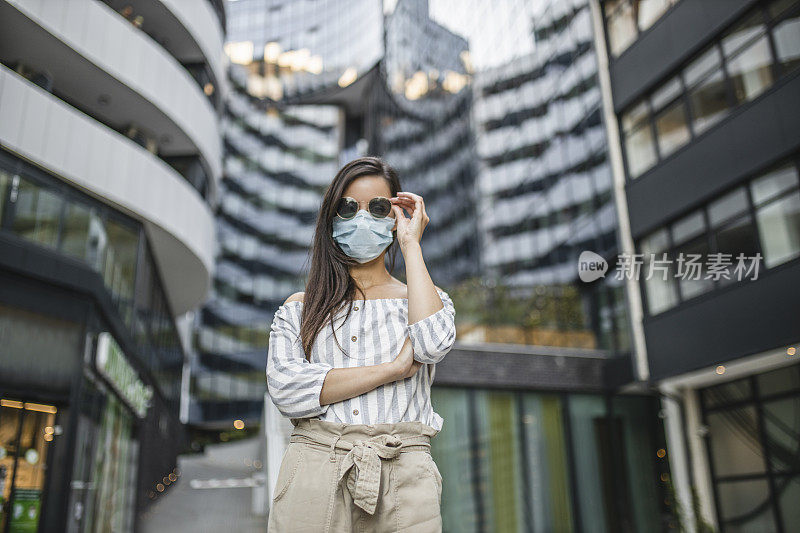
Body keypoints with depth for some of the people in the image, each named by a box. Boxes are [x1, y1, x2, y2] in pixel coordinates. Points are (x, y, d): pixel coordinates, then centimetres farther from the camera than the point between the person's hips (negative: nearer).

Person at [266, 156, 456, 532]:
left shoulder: (422, 299, 14)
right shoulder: (299, 308, 14)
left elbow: (434, 342, -11)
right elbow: (285, 389, -4)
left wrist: (411, 244, 0)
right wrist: (393, 369, -7)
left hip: (402, 477, 0)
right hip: (314, 470, 0)